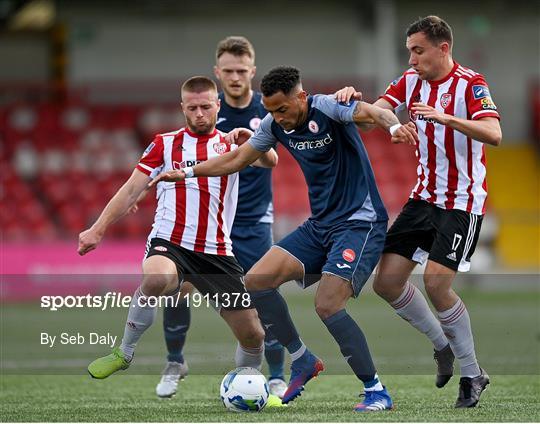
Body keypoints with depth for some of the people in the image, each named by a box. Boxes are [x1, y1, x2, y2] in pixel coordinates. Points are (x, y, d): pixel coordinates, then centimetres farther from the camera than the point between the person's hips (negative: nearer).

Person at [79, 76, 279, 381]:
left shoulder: (230, 145, 11)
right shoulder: (166, 144, 10)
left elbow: (270, 161, -8)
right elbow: (132, 190, 9)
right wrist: (98, 230, 0)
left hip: (217, 252, 2)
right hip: (169, 243, -2)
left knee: (253, 335, -1)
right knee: (156, 279, -38)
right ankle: (124, 353, -19)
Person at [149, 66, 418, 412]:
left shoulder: (327, 108, -17)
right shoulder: (275, 125, 4)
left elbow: (373, 113, -34)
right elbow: (238, 159, 19)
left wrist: (393, 125, -57)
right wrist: (187, 173, 20)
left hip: (360, 223, -8)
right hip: (320, 225, 8)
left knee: (328, 305, -22)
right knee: (256, 282, -3)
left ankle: (377, 392, -9)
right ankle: (303, 361, 12)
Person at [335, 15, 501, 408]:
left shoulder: (470, 83, -15)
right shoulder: (411, 81, 5)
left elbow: (493, 134, -29)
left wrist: (445, 117, -41)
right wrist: (351, 97, -25)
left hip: (462, 202, -7)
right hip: (424, 196, 7)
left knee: (437, 281, -19)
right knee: (387, 280, 1)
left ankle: (472, 374, -3)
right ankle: (444, 346, 21)